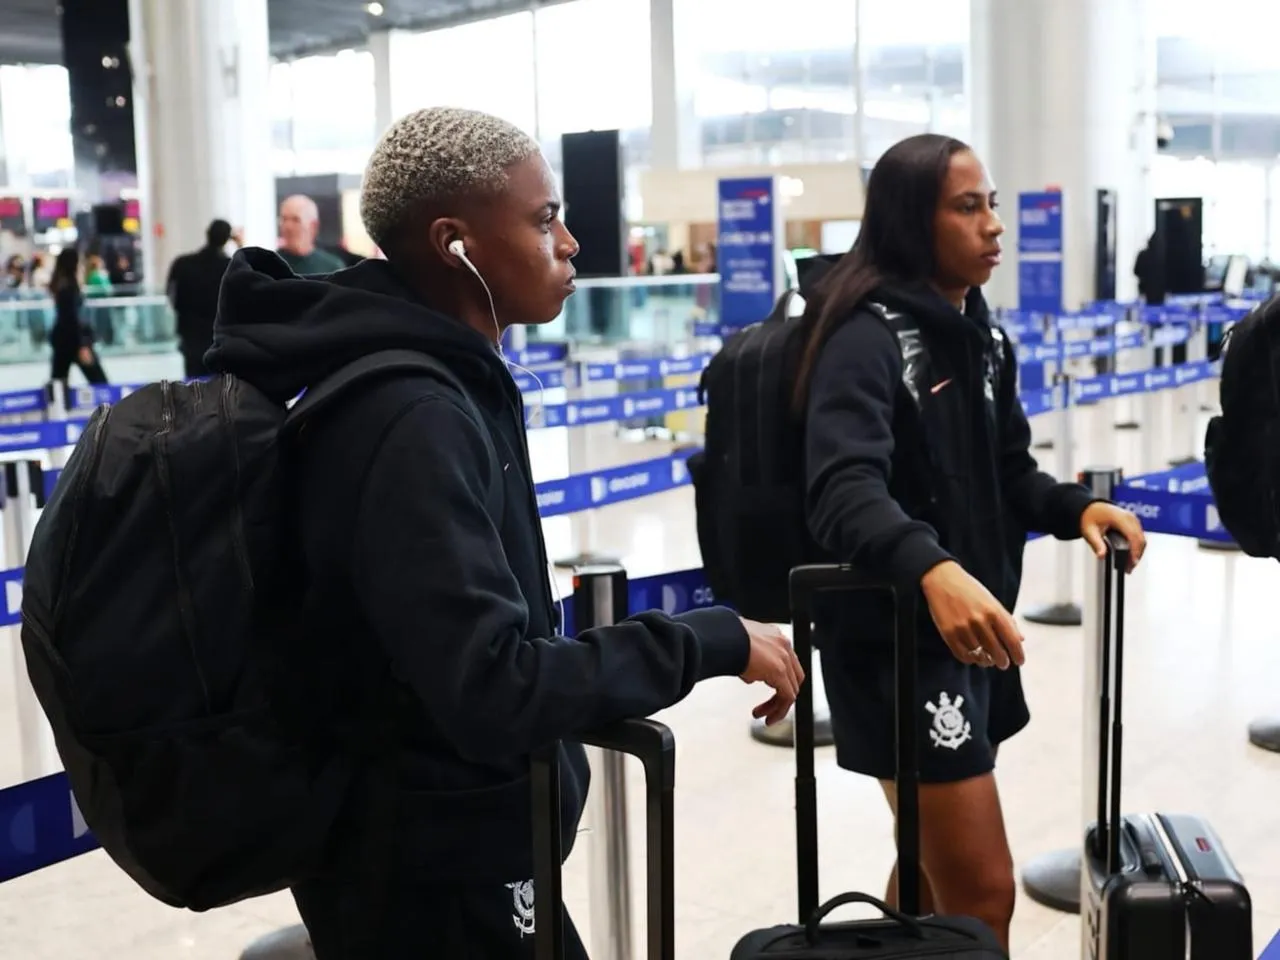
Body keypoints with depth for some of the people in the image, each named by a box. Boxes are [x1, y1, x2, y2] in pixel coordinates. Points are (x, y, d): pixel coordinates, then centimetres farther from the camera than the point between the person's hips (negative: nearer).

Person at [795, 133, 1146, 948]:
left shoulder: (983, 337, 9)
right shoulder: (869, 336, -17)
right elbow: (845, 492, -31)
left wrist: (1075, 507, -4)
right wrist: (931, 568, -48)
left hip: (975, 633, 9)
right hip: (899, 640, -9)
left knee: (935, 872, 23)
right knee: (981, 893, -3)